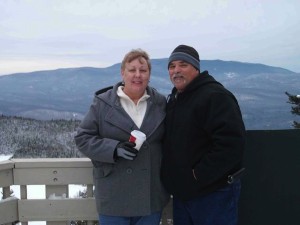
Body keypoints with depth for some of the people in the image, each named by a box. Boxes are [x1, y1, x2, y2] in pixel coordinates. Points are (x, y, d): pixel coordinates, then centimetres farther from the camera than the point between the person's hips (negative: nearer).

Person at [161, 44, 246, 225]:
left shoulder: (215, 96, -17)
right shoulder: (174, 98, 12)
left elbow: (231, 142, -27)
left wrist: (199, 175, -22)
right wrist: (175, 181, 11)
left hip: (213, 194, -8)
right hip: (183, 193, 9)